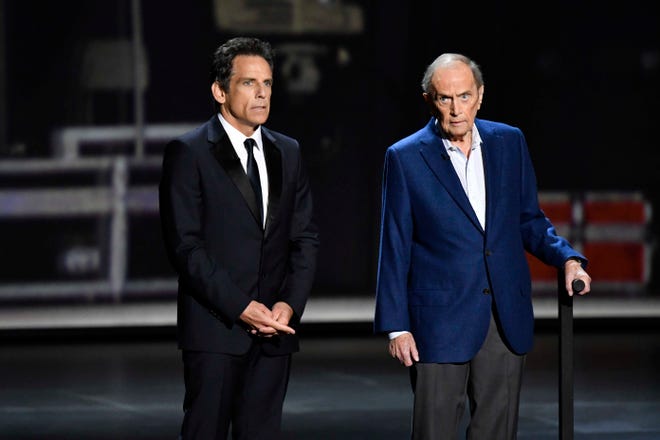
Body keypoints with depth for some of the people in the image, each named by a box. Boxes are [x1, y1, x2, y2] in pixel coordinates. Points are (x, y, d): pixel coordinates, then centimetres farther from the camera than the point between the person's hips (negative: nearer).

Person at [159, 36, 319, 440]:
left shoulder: (287, 152, 14)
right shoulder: (188, 153, -3)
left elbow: (306, 237, 12)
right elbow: (185, 244, -9)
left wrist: (289, 304, -3)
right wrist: (241, 308, -14)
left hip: (275, 328, 5)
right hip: (215, 329, -5)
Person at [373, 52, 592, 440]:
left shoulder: (509, 142, 6)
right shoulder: (405, 158, -4)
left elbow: (529, 220, 14)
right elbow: (395, 248, -2)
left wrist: (568, 258, -4)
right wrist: (396, 326, -5)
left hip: (507, 317, 3)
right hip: (441, 318, -3)